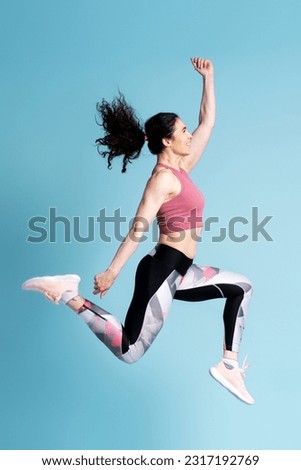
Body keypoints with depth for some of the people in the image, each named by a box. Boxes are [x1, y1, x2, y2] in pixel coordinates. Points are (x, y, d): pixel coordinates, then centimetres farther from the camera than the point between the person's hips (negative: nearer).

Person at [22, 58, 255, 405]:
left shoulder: (180, 168, 13)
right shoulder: (164, 178, -13)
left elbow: (208, 121, 19)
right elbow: (139, 227, -22)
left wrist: (208, 77, 20)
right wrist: (112, 271, -25)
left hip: (178, 272, 9)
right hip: (162, 269, -9)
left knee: (240, 288, 16)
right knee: (128, 350, -4)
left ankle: (228, 366, 15)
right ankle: (68, 294, 1)